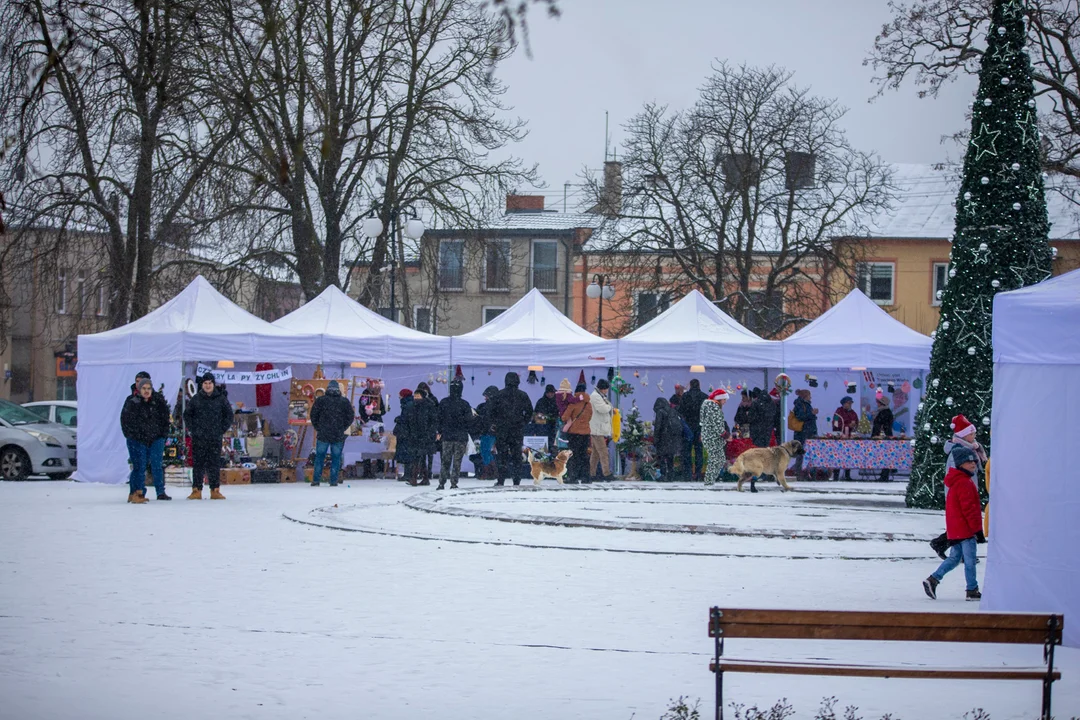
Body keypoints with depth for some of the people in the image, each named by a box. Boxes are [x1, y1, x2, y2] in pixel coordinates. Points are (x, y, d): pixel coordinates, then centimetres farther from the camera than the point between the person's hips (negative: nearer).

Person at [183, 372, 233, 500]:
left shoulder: (221, 398, 4)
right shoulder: (196, 399, 5)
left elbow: (229, 415, 10)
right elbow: (187, 414, 13)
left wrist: (222, 429, 2)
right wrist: (192, 429, 3)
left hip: (215, 438, 0)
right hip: (198, 438, 0)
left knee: (215, 464, 1)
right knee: (198, 463, 0)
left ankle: (215, 490, 6)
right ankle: (196, 490, 4)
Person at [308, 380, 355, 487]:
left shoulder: (320, 400, -3)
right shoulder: (344, 402, 1)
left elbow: (313, 416, 0)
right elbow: (351, 417, 6)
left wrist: (318, 428, 12)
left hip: (323, 434, 0)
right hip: (339, 436, 0)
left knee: (319, 457, 8)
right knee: (336, 458, 6)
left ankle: (315, 481, 6)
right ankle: (333, 481, 4)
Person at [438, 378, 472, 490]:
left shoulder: (443, 403, -1)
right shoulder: (465, 404, -8)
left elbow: (439, 418, 3)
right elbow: (469, 421, -5)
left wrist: (440, 432, 12)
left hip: (446, 436, 2)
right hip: (461, 437, -2)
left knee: (445, 461, 7)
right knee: (457, 461, 3)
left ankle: (441, 483, 4)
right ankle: (454, 483, 0)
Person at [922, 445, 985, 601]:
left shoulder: (956, 482, 16)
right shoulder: (964, 483, -18)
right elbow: (969, 509, -21)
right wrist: (978, 529, -17)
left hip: (956, 530, 10)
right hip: (966, 529, -10)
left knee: (954, 557, 16)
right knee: (970, 561, -2)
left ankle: (933, 579, 9)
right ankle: (972, 591, 4)